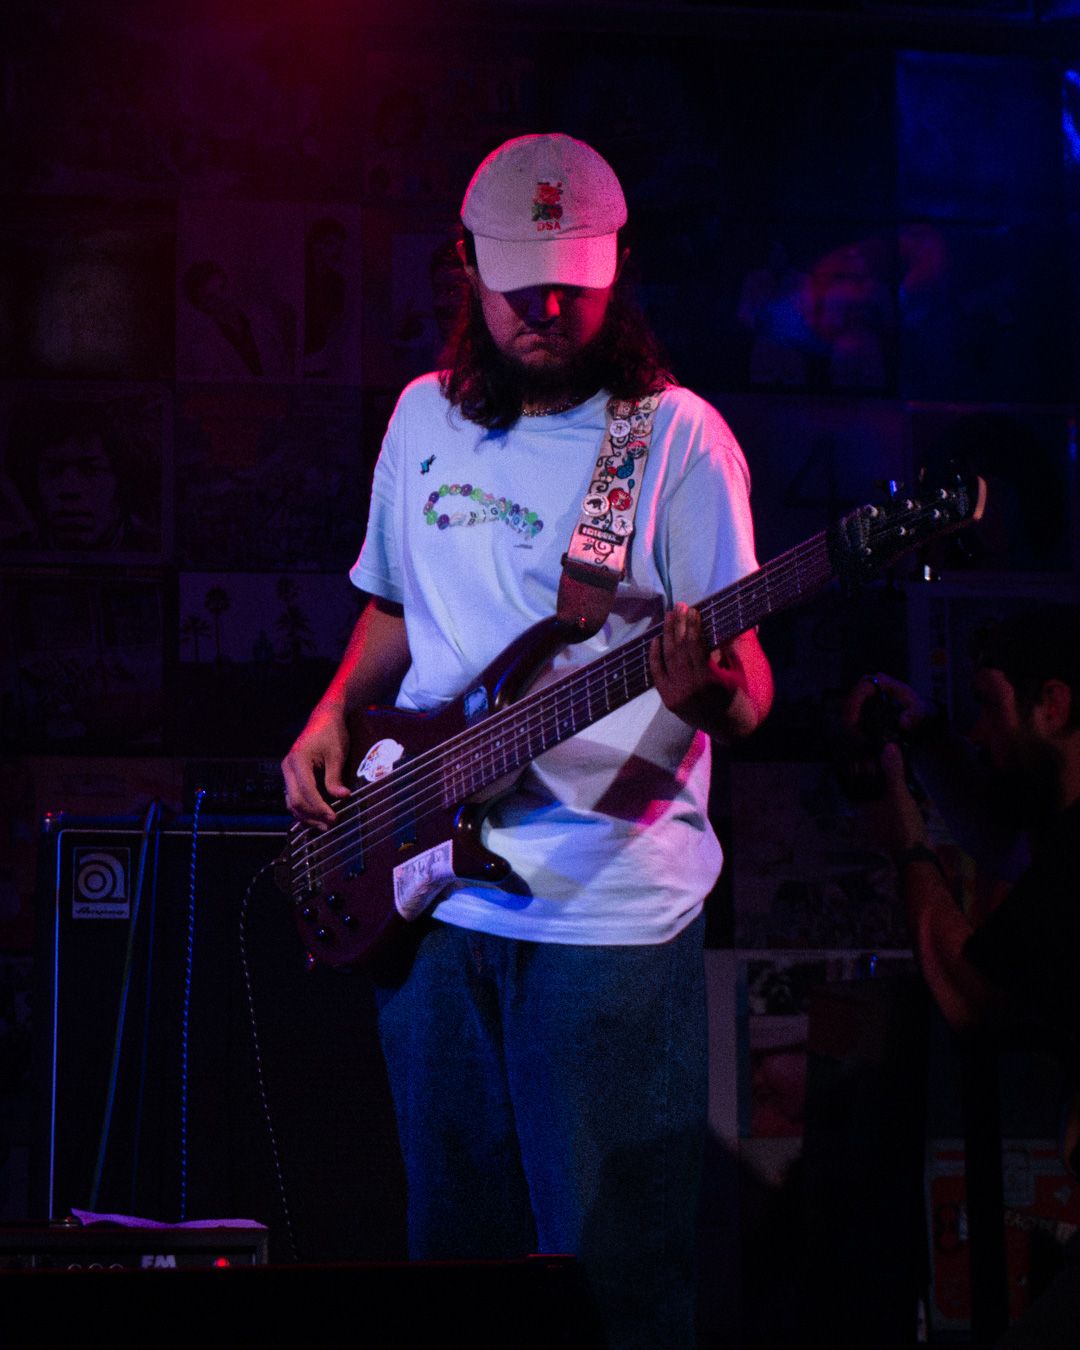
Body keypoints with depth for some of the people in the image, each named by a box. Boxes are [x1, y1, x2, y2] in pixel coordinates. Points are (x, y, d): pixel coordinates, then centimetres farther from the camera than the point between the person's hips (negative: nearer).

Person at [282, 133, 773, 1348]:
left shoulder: (678, 437, -6)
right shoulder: (424, 418, 11)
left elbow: (748, 696, -8)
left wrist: (707, 686, -31)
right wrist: (331, 719, 7)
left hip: (612, 904, -5)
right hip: (427, 889, 5)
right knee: (454, 1244, 14)